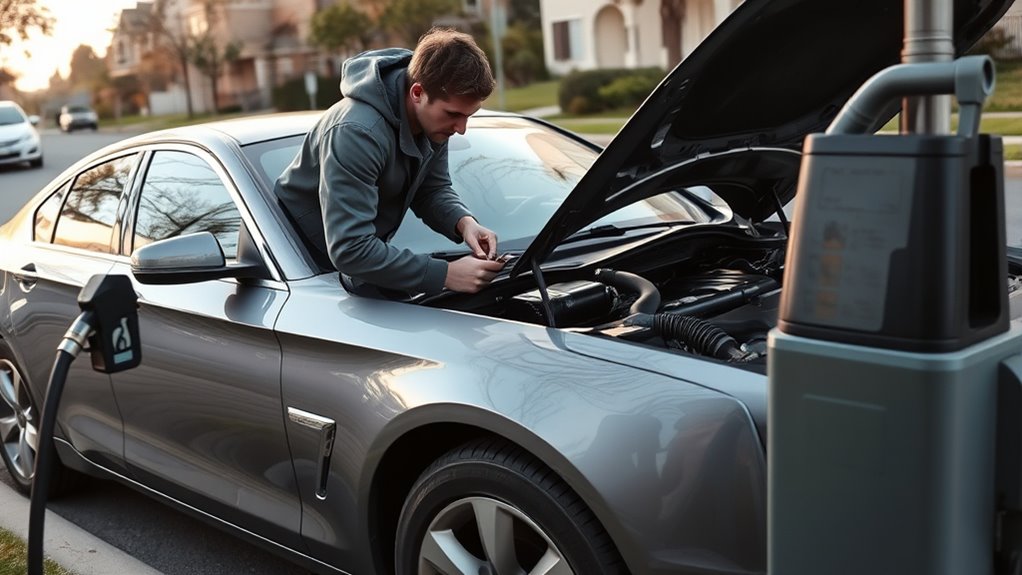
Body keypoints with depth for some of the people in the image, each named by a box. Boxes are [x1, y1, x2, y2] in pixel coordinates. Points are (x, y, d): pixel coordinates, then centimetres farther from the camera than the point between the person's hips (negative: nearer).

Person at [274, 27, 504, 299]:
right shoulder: (356, 132, -35)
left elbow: (432, 189, 2)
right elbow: (350, 251, -39)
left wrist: (463, 222, -21)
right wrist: (445, 274, -40)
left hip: (365, 252, 7)